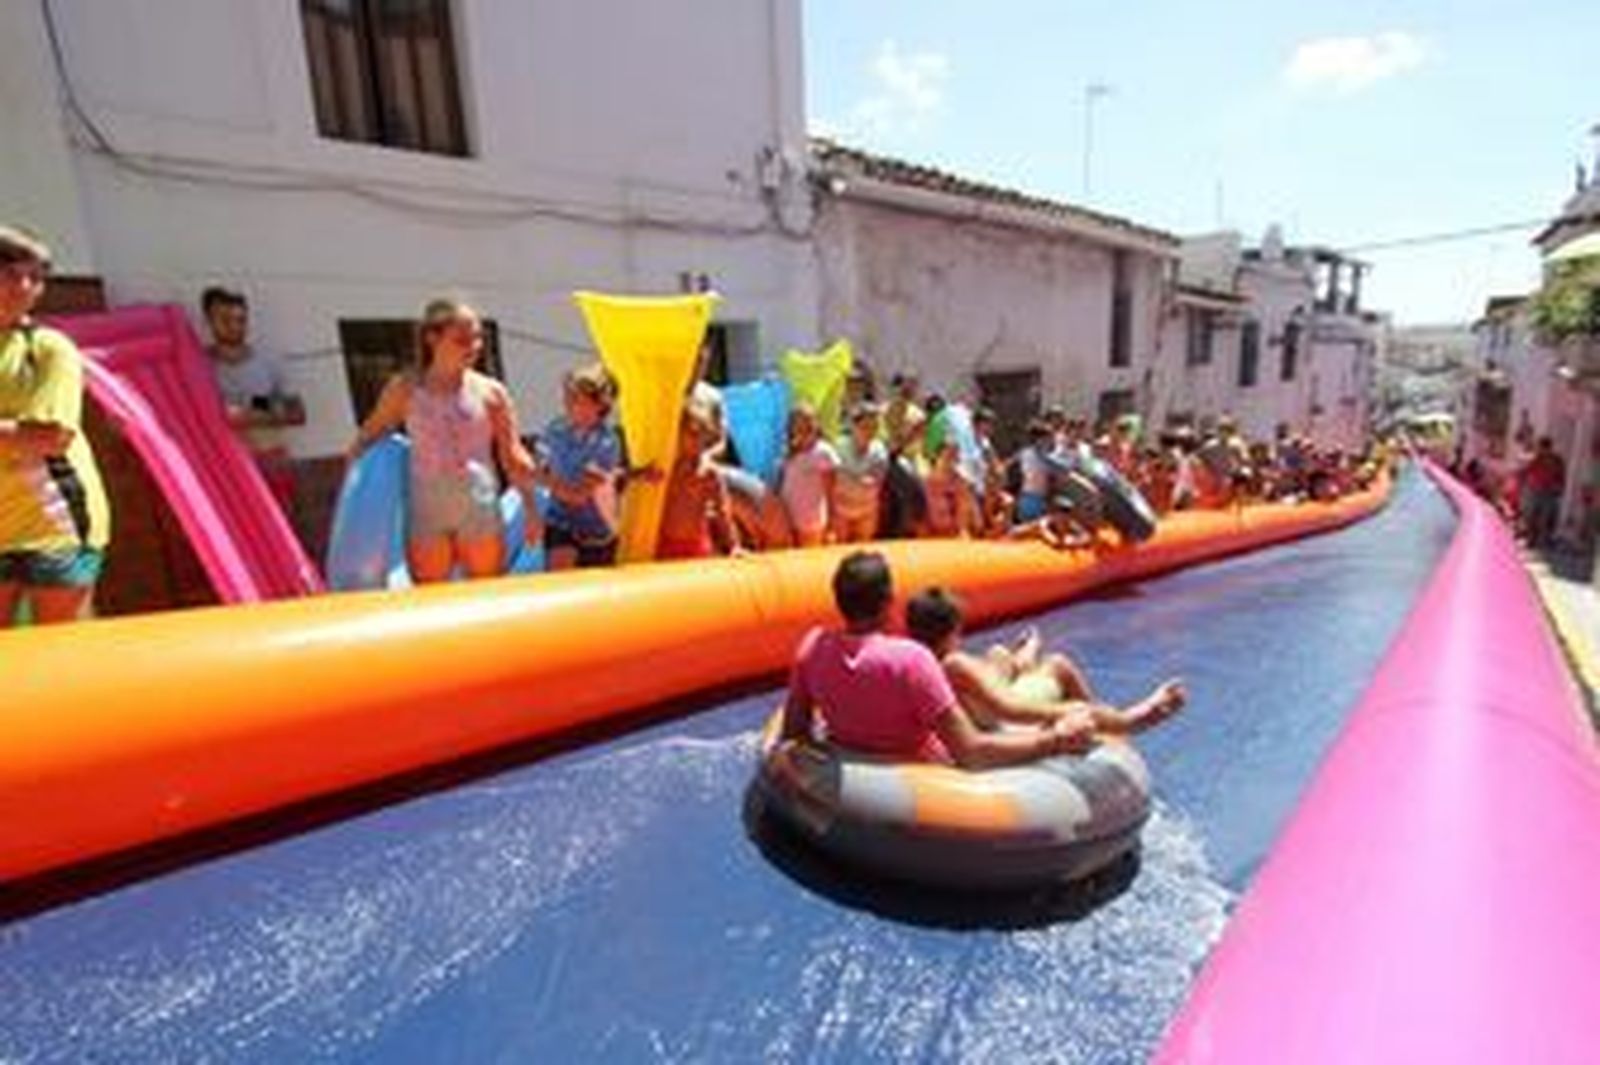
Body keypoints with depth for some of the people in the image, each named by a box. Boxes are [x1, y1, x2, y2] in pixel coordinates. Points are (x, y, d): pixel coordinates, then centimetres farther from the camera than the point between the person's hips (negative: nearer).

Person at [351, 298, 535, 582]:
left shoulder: (490, 392, -1)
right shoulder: (405, 389, 0)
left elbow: (513, 456, 0)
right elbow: (370, 435, 12)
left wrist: (531, 508, -3)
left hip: (480, 512, 0)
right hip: (426, 513, 0)